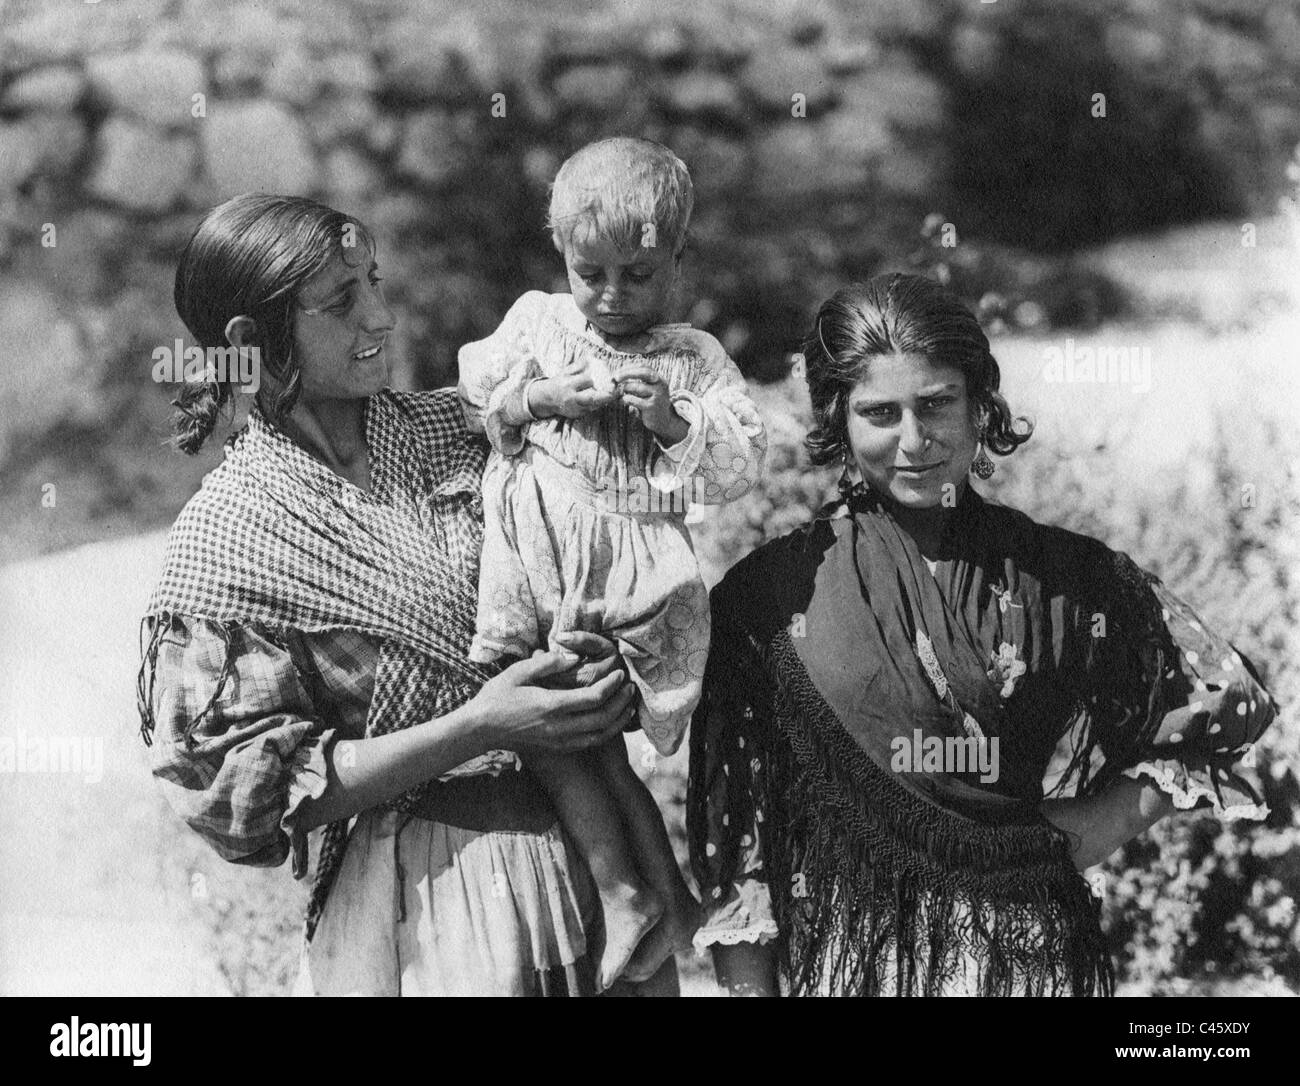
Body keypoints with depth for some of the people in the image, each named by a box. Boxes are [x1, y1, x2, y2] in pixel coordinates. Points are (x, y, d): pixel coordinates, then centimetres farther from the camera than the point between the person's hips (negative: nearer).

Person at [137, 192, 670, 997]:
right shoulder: (224, 541, -12)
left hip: (594, 839, 5)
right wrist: (477, 727, -21)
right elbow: (257, 791, -14)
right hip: (429, 890, -5)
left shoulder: (458, 429, 1)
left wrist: (607, 664, -11)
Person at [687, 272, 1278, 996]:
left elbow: (1232, 702, 8)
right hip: (844, 954, 0)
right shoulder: (769, 593, -4)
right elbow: (732, 829, -3)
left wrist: (1113, 819, -2)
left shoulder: (1067, 577, -2)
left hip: (1031, 955, 1)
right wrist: (751, 985, -9)